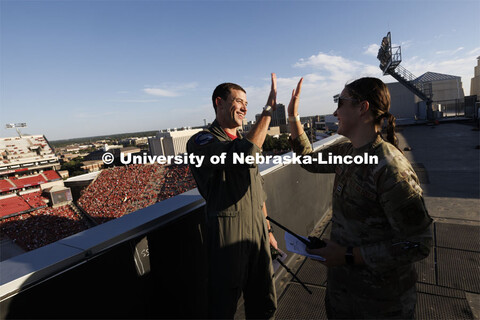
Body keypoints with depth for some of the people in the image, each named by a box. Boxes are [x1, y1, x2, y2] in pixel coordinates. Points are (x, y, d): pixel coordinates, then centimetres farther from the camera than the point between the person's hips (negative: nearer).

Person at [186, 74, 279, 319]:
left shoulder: (243, 140, 13)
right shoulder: (201, 141, -12)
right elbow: (245, 154, -32)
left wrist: (267, 229, 19)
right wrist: (268, 110, -23)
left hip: (257, 230, 7)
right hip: (227, 232, -7)